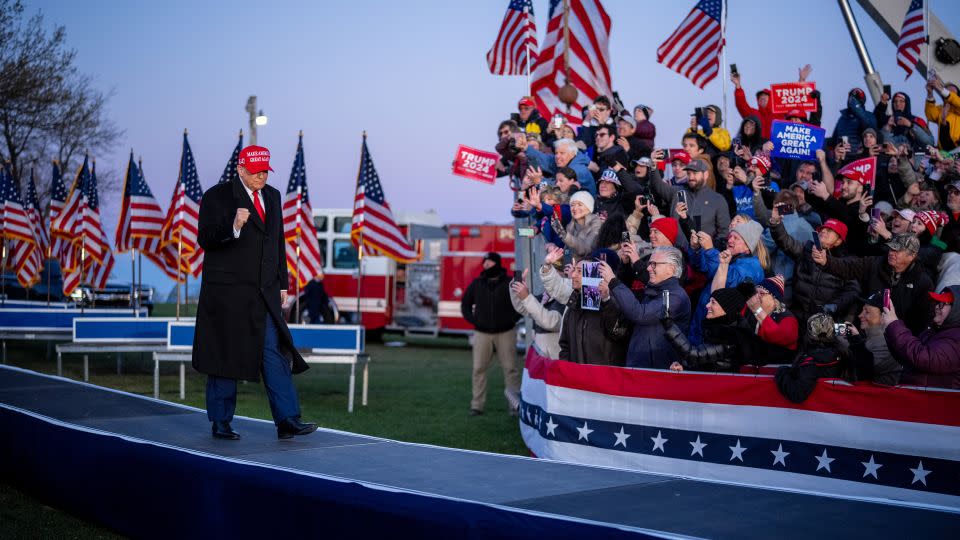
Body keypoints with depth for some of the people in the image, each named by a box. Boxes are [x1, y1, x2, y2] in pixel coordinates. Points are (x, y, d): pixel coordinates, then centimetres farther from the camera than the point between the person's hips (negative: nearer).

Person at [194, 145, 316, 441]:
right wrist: (233, 227, -27)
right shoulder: (217, 196, -4)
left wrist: (281, 283, 16)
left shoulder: (272, 196, 14)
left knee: (275, 353, -2)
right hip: (227, 293, -5)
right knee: (226, 355, 2)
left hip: (264, 294, 5)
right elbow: (205, 239, -10)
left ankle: (287, 420, -3)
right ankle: (220, 423, 13)